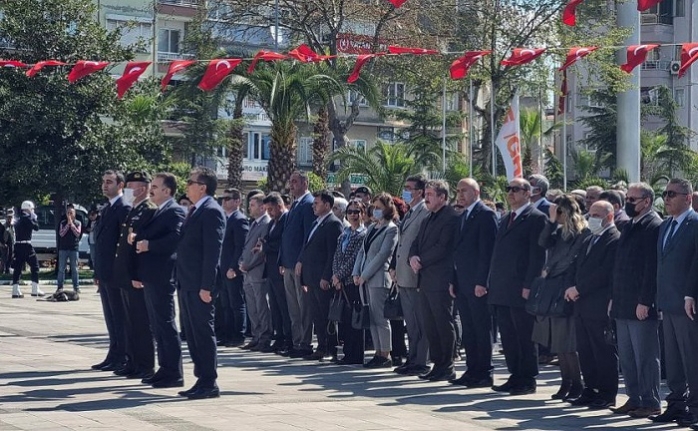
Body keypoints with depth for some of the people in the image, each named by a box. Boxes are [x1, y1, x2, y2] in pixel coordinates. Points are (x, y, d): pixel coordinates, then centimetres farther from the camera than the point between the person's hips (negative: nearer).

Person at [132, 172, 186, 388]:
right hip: (150, 277, 10)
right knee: (157, 326, 12)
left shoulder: (174, 211, -11)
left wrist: (149, 245, -20)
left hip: (161, 276, -10)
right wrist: (137, 238, 1)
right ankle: (165, 369, 18)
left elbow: (176, 238, -24)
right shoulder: (157, 212, 19)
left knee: (166, 324, -7)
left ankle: (174, 374, -3)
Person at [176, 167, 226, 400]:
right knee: (192, 333, 12)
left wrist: (206, 286, -22)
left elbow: (212, 251, -18)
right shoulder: (195, 211, 17)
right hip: (188, 283, 10)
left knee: (203, 332, -5)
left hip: (200, 284, -10)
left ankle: (209, 383, 0)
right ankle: (202, 379, 18)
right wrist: (181, 280, 15)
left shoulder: (211, 211, -12)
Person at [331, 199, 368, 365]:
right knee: (343, 318, 7)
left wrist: (339, 276, -11)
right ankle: (347, 353, 14)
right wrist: (335, 276, 0)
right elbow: (336, 256, 14)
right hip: (341, 282, 7)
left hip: (354, 281, -7)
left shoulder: (364, 234, -6)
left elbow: (355, 258, -12)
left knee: (353, 318, -6)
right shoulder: (344, 234, 17)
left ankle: (355, 356, -1)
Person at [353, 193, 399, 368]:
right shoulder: (372, 228, 18)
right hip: (364, 279, 8)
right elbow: (362, 251, 17)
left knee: (380, 319, -6)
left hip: (378, 279, -8)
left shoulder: (391, 229, -7)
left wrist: (365, 275, -13)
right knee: (373, 319, 9)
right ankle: (378, 353, 13)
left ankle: (386, 355, -2)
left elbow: (382, 254, -13)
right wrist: (356, 273, 4)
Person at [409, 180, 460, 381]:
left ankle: (447, 367, 0)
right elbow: (416, 244, 18)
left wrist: (420, 261, -11)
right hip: (426, 280, 9)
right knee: (430, 326, 11)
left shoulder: (451, 218, -10)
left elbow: (443, 248, -17)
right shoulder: (427, 220, 21)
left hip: (441, 281, -9)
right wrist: (413, 257, -4)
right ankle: (438, 364, 16)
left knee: (444, 325, -5)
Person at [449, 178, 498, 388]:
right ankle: (472, 371, 16)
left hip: (478, 284, -9)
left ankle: (485, 374, 0)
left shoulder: (486, 214, -9)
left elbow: (488, 250, -14)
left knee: (482, 330, -3)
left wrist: (482, 282, -18)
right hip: (462, 284, 9)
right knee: (468, 331, 11)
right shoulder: (462, 217, 19)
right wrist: (453, 281, 13)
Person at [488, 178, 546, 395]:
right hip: (501, 291, 8)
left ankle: (528, 381, 5)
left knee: (525, 337, -1)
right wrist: (492, 283, 13)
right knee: (508, 336, 10)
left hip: (521, 290, -8)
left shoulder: (536, 218, -6)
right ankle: (515, 376, 17)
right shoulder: (505, 220, 19)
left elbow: (538, 255, -12)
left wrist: (529, 286, -17)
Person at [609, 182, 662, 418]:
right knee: (626, 356, 12)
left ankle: (651, 403, 4)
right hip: (623, 305, 9)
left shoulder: (654, 226, -12)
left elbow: (652, 267, -18)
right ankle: (634, 399, 20)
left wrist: (644, 301, -20)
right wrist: (614, 298, 16)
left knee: (645, 357, -3)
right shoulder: (630, 226, 17)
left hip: (642, 306, -9)